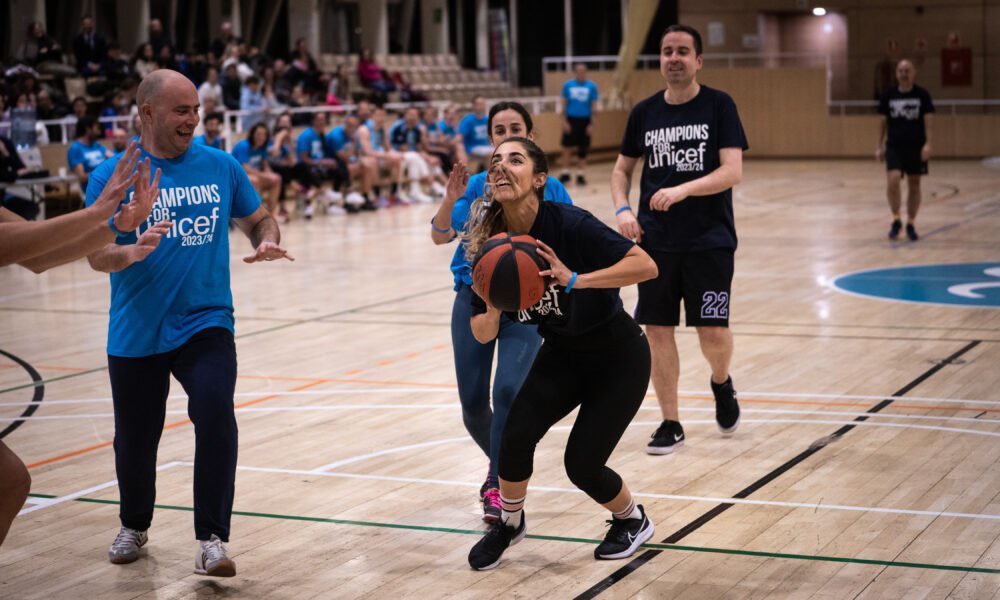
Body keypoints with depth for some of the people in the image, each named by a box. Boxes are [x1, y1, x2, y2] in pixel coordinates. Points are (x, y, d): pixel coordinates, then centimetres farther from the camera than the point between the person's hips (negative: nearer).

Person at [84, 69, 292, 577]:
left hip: (205, 324, 0)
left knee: (215, 416, -22)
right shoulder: (112, 174, -6)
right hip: (136, 332, 0)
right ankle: (134, 525, 42)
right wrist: (129, 253, -33)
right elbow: (96, 254, -12)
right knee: (135, 437, 14)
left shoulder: (221, 165, 0)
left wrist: (268, 242, -11)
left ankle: (211, 539, -13)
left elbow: (258, 219, 12)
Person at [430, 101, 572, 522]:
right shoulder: (476, 186, 1)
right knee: (472, 402, 2)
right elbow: (440, 236, -11)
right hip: (474, 298, 2)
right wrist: (450, 199, -28)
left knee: (508, 391, -20)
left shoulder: (549, 188, 0)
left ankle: (500, 489, -8)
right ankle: (500, 463, 32)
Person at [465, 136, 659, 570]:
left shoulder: (569, 224, -26)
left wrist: (573, 279, -40)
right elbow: (483, 334, -8)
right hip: (561, 355, 4)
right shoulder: (490, 243, -11)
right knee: (516, 435, -16)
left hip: (619, 358, -4)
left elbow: (646, 265, -34)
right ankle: (510, 522, 13)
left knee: (582, 464, -9)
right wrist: (494, 305, -29)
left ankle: (633, 520, 23)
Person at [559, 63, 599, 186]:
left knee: (582, 149, 4)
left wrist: (591, 124, -2)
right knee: (566, 147, 1)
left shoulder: (591, 86, 0)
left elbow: (593, 106, 2)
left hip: (584, 120, 0)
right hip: (571, 119, 0)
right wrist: (564, 121, -4)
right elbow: (564, 104, 3)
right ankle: (565, 173, 14)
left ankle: (580, 175, 13)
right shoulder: (568, 85, 0)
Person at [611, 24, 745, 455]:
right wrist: (622, 209, -3)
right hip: (656, 240, 3)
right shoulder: (644, 112, 6)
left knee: (713, 332, -6)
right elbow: (622, 168, 15)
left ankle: (721, 382, 29)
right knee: (657, 329, 3)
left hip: (710, 239, -3)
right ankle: (670, 423, 16)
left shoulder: (719, 106, -5)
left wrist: (683, 190, -27)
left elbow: (732, 171, -14)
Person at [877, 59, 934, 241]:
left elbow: (928, 120, -4)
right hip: (894, 146, 0)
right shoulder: (888, 96, 3)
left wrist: (928, 143, -15)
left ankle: (911, 224, 18)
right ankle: (896, 220, -2)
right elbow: (884, 122, 9)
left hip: (916, 146, 0)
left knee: (914, 185, 6)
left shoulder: (922, 95, -1)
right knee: (893, 180, -18)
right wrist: (880, 147, 7)